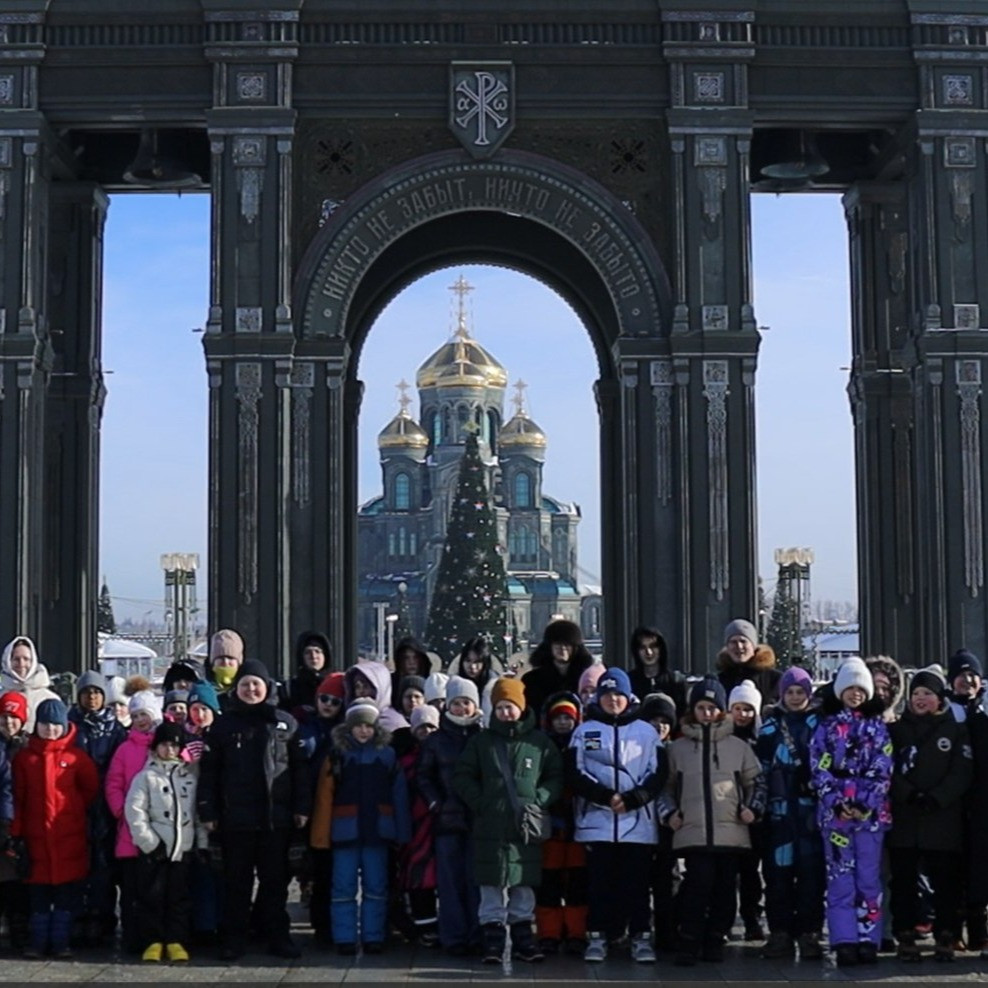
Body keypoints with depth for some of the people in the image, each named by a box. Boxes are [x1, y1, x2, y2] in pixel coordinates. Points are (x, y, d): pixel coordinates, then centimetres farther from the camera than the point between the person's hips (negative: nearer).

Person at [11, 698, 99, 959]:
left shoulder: (76, 757, -1)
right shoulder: (24, 757, 4)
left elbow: (92, 788, 8)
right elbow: (18, 796, 4)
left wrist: (74, 810, 7)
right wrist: (16, 831, 0)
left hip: (69, 836, -1)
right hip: (36, 834, 1)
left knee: (66, 890, 3)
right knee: (38, 890, 5)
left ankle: (61, 942, 11)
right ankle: (37, 942, 13)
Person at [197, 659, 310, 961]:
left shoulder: (285, 722, 6)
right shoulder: (223, 724, 5)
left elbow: (300, 767, 5)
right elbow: (208, 771, 2)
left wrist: (302, 808, 0)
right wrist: (208, 811, -4)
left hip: (276, 816, 1)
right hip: (235, 817, 0)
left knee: (275, 879, 8)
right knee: (236, 880, 6)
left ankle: (278, 936, 16)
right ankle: (235, 939, 12)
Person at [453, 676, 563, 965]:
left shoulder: (540, 742, 6)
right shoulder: (482, 740, 7)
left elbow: (556, 777, 7)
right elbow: (462, 777, 8)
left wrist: (539, 801, -7)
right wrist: (480, 803, -5)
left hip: (527, 827, 0)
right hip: (490, 827, 0)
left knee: (523, 885, 7)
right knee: (492, 885, 0)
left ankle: (523, 936, 17)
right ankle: (493, 939, 5)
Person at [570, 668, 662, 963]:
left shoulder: (646, 732, 9)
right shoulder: (584, 731, 9)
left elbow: (657, 775, 5)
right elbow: (575, 775, 1)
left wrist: (632, 800, -10)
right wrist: (606, 797, -12)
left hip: (638, 821, 0)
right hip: (596, 821, 0)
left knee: (637, 882, 0)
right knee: (599, 881, 1)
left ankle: (641, 937, 5)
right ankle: (597, 937, 8)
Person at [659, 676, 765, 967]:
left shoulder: (738, 746, 11)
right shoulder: (678, 748, 11)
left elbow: (756, 781, 18)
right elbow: (665, 786, 17)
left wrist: (753, 808, 4)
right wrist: (669, 812, 3)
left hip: (731, 831, 2)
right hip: (693, 832, -1)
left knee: (725, 888, 4)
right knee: (699, 883, -13)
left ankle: (715, 941, 16)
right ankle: (688, 943, -4)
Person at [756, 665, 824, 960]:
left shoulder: (819, 723, 9)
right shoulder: (770, 725, 13)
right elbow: (760, 765, 10)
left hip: (810, 807, -1)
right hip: (779, 808, 1)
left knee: (811, 871, -3)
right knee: (778, 870, -1)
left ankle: (809, 933, 3)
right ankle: (780, 933, 5)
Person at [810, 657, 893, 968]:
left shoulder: (877, 725, 9)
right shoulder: (825, 725, 8)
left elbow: (882, 769, 1)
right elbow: (819, 769, 1)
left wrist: (864, 803, -11)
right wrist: (838, 803, -11)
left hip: (871, 810, 0)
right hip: (835, 810, 0)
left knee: (869, 876, 0)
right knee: (840, 876, -2)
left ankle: (868, 940, 4)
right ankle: (845, 943, -2)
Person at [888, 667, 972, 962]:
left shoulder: (956, 729, 6)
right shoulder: (897, 729, 10)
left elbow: (962, 772, -3)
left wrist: (937, 798, -15)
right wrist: (909, 795, -15)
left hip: (944, 818, -1)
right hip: (903, 818, 1)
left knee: (945, 880, 1)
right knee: (904, 879, 2)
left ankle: (945, 937, 9)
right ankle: (905, 937, 8)